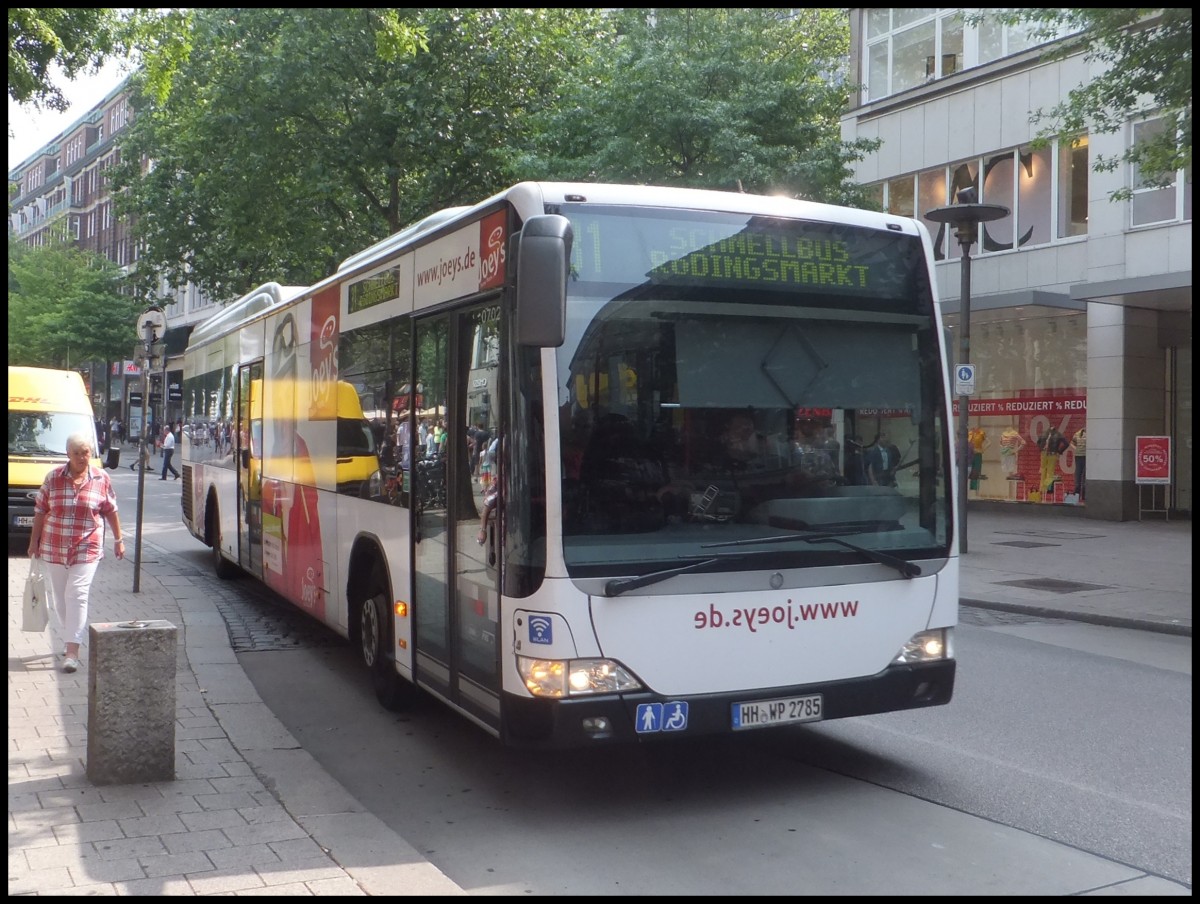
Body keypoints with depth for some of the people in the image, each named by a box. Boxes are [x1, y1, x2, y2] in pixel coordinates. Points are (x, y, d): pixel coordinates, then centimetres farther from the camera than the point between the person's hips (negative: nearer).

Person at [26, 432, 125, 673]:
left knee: (77, 595, -11)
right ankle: (71, 638, 30)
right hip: (54, 549, 3)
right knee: (60, 598, 11)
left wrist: (118, 539, 12)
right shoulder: (53, 478, 0)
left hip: (87, 549, -2)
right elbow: (40, 511, 7)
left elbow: (110, 511, 8)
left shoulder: (101, 479, -2)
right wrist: (34, 542, 8)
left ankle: (72, 650, -11)